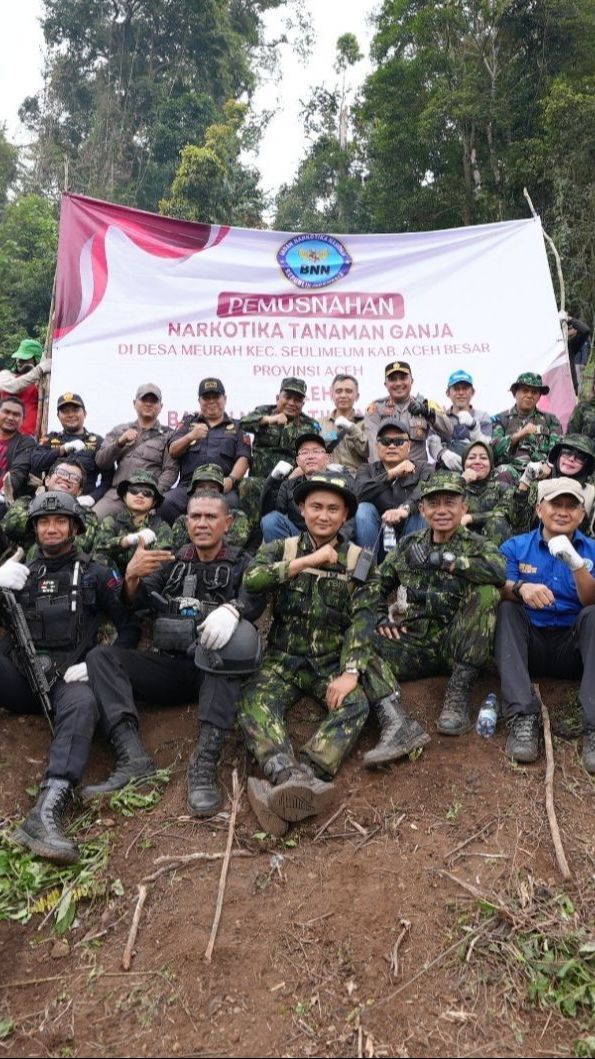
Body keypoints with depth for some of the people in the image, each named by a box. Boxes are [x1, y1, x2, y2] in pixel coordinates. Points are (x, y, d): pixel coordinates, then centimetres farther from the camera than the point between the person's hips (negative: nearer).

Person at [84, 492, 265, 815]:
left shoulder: (241, 564, 11)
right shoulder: (172, 561, 20)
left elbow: (256, 598, -11)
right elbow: (136, 603, 7)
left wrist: (232, 608, -35)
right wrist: (132, 576, -17)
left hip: (215, 672, -3)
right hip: (169, 666, 4)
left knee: (241, 634, -33)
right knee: (100, 656, -14)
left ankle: (205, 761, -39)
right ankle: (131, 755, -32)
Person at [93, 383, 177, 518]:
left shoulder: (167, 436, 15)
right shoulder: (119, 430, 24)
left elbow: (170, 470, 3)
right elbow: (100, 462, 14)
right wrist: (120, 442, -3)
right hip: (116, 494, 3)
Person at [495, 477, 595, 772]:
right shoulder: (514, 547, 8)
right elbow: (499, 591, -8)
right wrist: (521, 588, -32)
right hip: (528, 644, 0)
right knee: (506, 608, -26)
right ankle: (523, 715, -37)